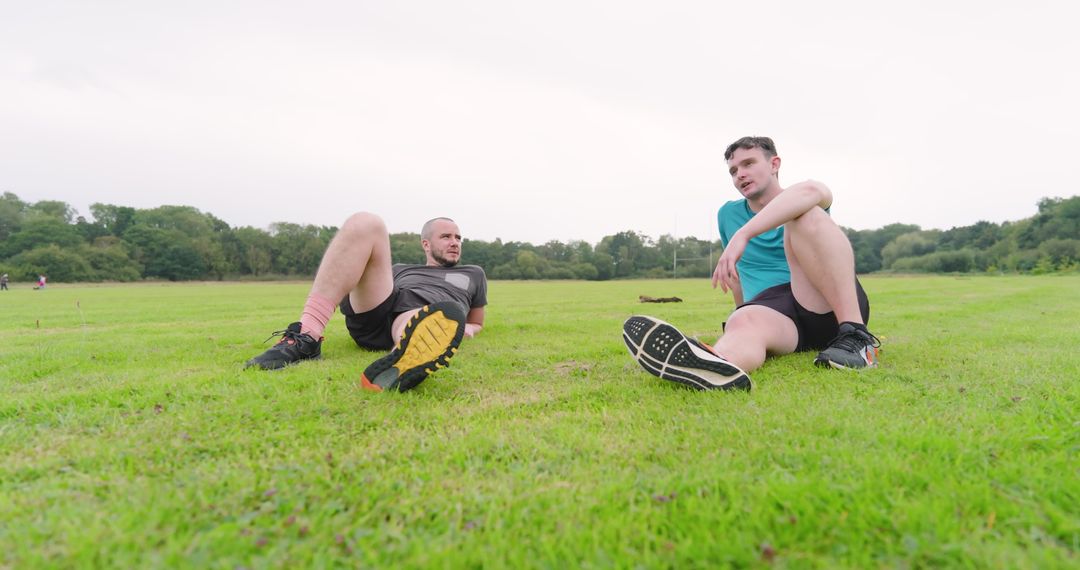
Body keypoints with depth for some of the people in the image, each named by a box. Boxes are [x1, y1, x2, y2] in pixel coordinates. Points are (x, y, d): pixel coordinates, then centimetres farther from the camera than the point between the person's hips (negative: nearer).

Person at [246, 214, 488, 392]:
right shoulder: (401, 269, 37)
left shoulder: (472, 274, 35)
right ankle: (306, 338, -31)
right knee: (365, 223, -18)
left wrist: (465, 328, 11)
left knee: (448, 317, -41)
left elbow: (477, 322, 35)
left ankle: (397, 369, -78)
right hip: (374, 317, 3)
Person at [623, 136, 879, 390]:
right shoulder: (728, 214, 20)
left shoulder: (805, 209, 7)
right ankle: (717, 365, -73)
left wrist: (743, 234, -33)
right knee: (743, 323, -35)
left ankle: (855, 334, -31)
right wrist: (745, 316, 32)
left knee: (805, 214, -24)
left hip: (831, 308, -2)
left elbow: (810, 191, -21)